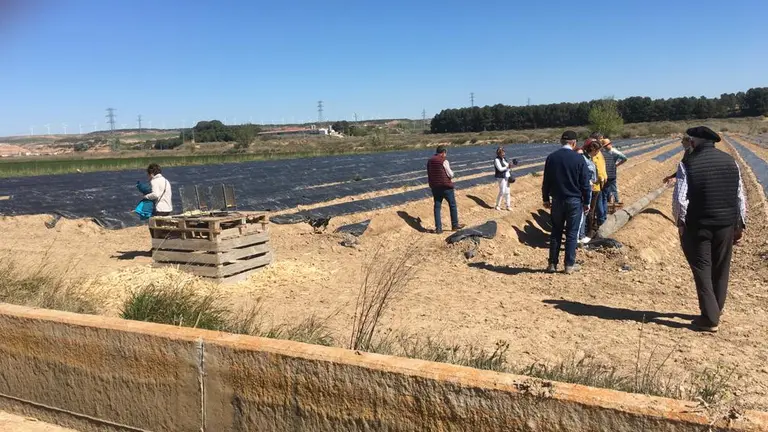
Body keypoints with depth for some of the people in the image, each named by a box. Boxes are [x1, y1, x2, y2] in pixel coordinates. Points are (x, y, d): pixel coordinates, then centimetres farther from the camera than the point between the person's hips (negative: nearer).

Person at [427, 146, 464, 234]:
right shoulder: (444, 161, -14)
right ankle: (455, 225, 18)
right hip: (446, 187, -6)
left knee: (437, 207, 8)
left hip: (435, 187, 6)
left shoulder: (429, 161, 7)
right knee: (452, 205, 10)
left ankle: (438, 228, 6)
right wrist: (452, 175, 9)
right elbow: (450, 174, -12)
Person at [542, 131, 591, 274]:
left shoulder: (551, 158, -1)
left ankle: (553, 264, 14)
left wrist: (546, 199, 13)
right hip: (574, 201, -2)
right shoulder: (579, 159, -8)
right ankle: (570, 265, 10)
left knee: (555, 232, 11)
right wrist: (586, 202, 4)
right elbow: (585, 183, -5)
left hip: (557, 200, 3)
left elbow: (546, 181, 4)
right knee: (572, 233, 6)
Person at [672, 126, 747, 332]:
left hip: (698, 225, -4)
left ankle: (709, 318, 5)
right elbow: (740, 197, 7)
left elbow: (680, 199, -17)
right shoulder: (730, 161, 4)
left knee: (702, 270, 5)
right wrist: (740, 224, 14)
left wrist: (680, 222, -3)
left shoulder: (688, 164, -11)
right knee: (720, 269, 16)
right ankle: (715, 311, 30)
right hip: (726, 224, 5)